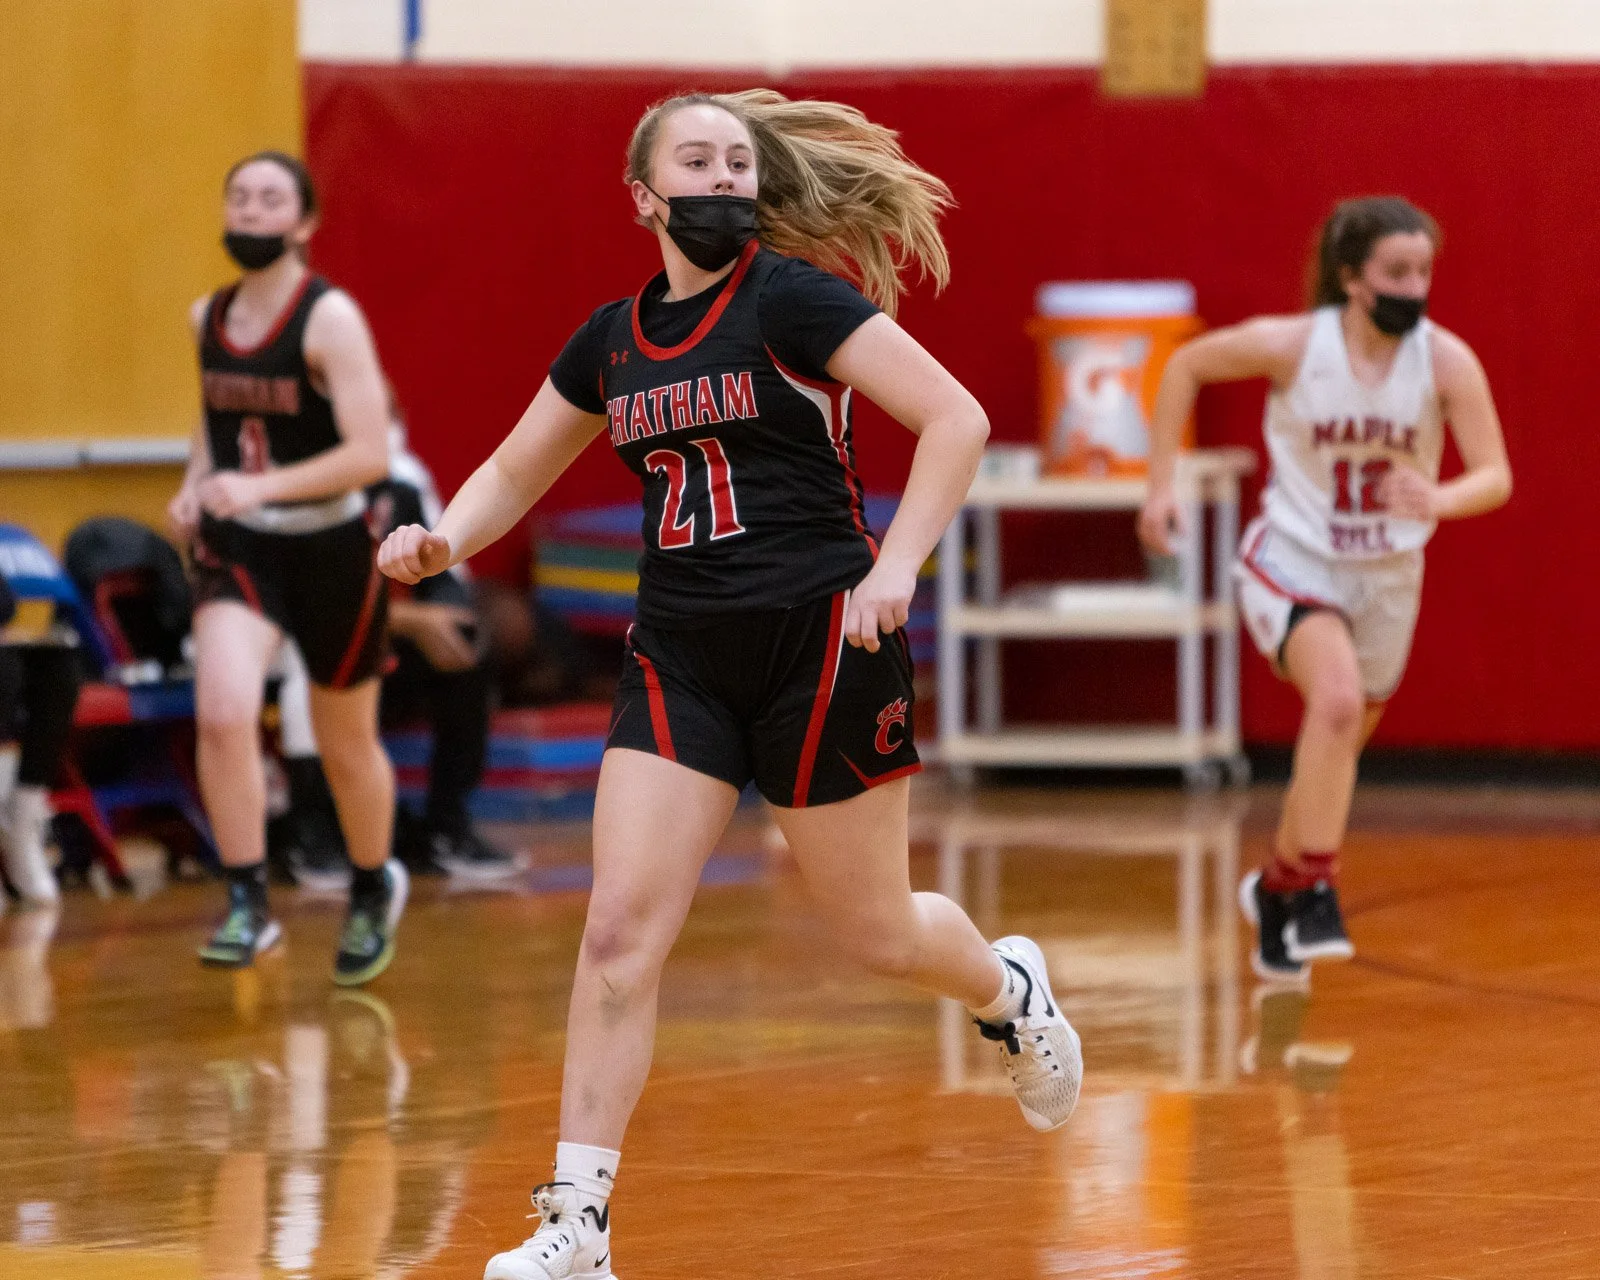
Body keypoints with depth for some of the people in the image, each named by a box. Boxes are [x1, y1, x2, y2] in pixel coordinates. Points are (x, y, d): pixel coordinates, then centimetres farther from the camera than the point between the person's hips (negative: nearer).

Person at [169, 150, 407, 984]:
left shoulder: (330, 319, -16)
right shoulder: (208, 318, 2)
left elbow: (369, 454, -23)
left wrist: (259, 486, -32)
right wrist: (196, 486, 2)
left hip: (330, 546, -3)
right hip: (238, 547, 3)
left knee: (346, 745, 14)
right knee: (222, 713, -22)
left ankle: (373, 889, 40)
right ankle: (247, 906, -14)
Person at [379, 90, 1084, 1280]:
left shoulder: (792, 298, -8)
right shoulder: (615, 337, 9)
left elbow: (956, 419, -13)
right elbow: (514, 474, 21)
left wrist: (894, 571, -21)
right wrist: (442, 539, 0)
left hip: (818, 643, -4)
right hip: (681, 656, 5)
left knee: (876, 932, 8)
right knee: (621, 928, -9)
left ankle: (1011, 992, 44)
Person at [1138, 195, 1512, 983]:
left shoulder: (1446, 361, -16)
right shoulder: (1291, 345, -19)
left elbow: (1495, 475, -17)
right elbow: (1187, 366, -2)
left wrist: (1440, 500, -39)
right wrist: (1161, 483, -4)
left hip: (1388, 576, 4)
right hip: (1293, 560, -4)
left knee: (1336, 751, 18)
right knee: (1338, 699, -31)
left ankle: (1276, 888, 42)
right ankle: (1314, 890, -24)